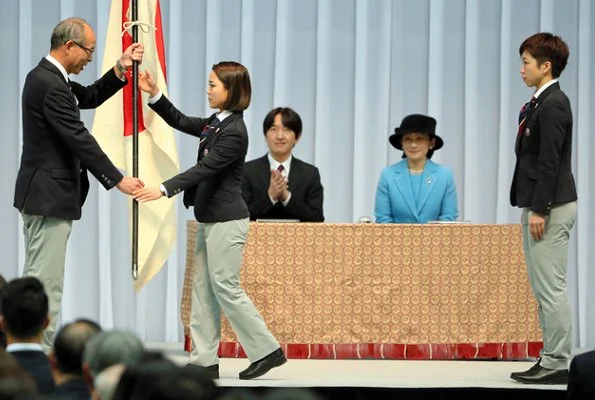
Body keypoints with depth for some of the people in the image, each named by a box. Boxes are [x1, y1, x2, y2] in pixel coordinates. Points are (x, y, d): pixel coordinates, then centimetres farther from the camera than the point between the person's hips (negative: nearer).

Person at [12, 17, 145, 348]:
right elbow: (79, 138, -22)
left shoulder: (49, 77, 12)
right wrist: (118, 180, -17)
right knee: (46, 283, -9)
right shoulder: (50, 85, -20)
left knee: (40, 281, 13)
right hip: (50, 197, -11)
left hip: (45, 196, 11)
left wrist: (121, 69, 7)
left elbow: (90, 98, 22)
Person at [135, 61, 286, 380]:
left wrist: (164, 190, -31)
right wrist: (154, 94, 10)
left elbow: (204, 169, -25)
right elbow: (180, 122, 22)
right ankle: (204, 360, 9)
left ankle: (267, 350, 3)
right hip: (210, 219, 10)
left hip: (226, 221, -10)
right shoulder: (215, 124, 9)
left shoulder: (234, 132, -19)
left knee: (226, 289, -5)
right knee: (203, 290, 8)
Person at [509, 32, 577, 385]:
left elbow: (550, 162, -20)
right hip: (540, 206, 11)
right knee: (544, 288, 13)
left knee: (551, 288, -8)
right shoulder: (542, 103, 14)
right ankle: (552, 359, 17)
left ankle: (557, 364, -5)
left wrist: (539, 210, -20)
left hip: (550, 209, -11)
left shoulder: (553, 105, -15)